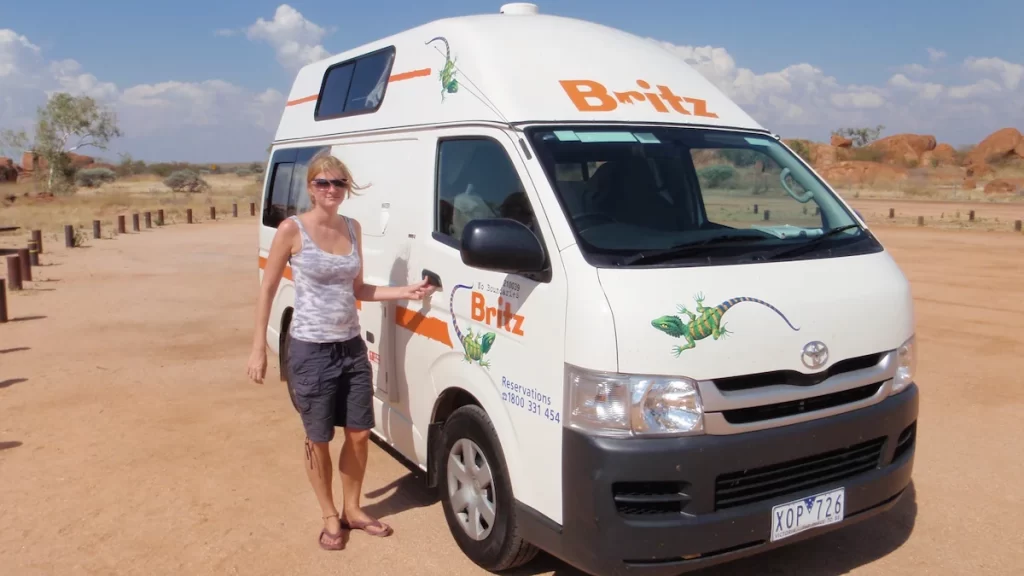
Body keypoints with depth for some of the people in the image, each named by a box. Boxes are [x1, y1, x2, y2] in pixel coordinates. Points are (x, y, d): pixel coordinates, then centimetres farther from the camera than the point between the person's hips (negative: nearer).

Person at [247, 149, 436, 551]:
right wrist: (259, 348, -8)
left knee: (359, 433, 12)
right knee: (319, 439, 9)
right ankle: (330, 517, 28)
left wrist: (405, 292, -1)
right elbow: (267, 289, -6)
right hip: (311, 350, -5)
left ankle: (353, 509, 33)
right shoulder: (293, 229, -10)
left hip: (352, 347, 5)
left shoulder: (352, 229, 5)